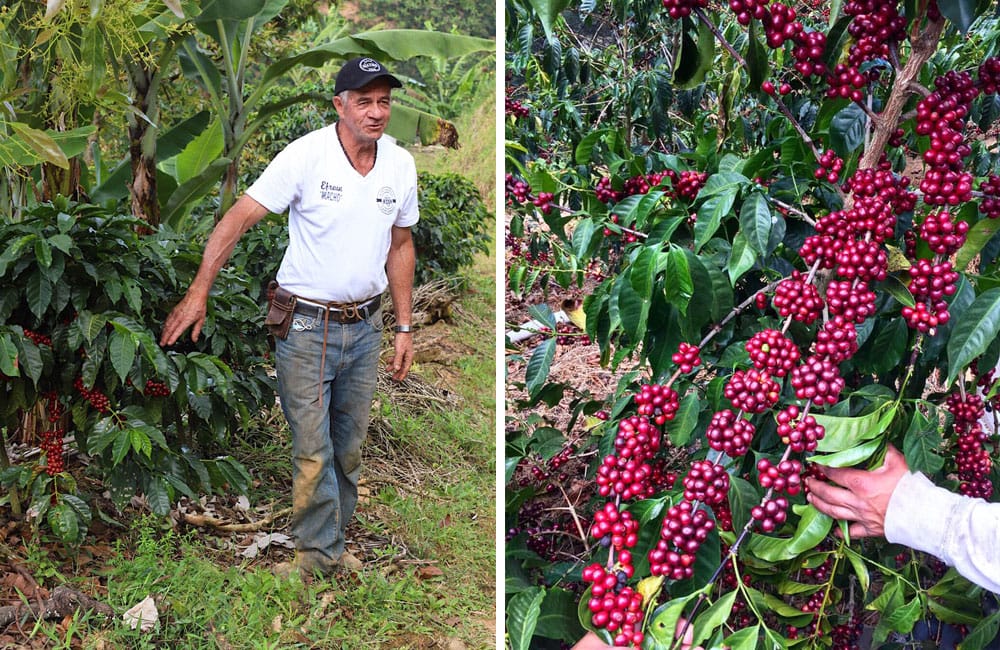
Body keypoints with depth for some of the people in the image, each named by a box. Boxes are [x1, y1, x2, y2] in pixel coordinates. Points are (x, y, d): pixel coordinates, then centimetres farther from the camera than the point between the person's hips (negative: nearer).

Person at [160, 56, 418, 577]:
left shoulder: (400, 164, 2)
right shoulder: (306, 155, -14)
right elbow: (238, 218, -14)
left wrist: (404, 327, 11)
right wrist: (199, 292, -20)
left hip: (365, 326, 5)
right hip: (306, 324, -5)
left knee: (350, 447, 14)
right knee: (313, 450, -1)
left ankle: (330, 540, 31)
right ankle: (319, 553, 15)